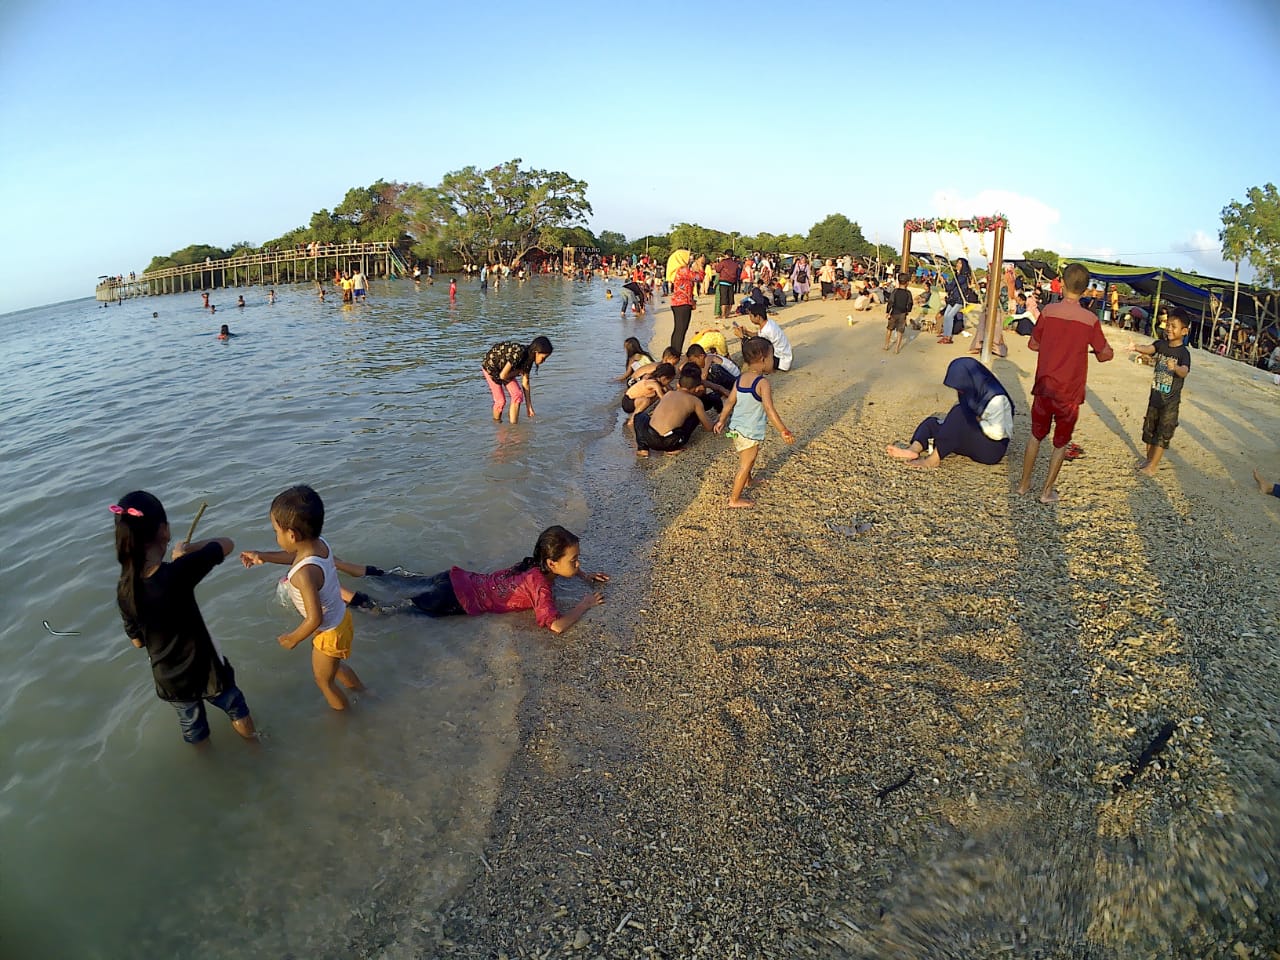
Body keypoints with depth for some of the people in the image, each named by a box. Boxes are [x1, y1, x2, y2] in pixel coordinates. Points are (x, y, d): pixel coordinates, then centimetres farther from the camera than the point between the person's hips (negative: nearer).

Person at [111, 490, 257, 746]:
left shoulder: (124, 589, -15)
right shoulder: (178, 573, -31)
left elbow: (137, 641, 0)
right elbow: (226, 544, -17)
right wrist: (187, 549, -4)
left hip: (170, 680, 4)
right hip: (205, 668, -4)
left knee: (191, 723, 30)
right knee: (234, 705, 28)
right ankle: (251, 737, 53)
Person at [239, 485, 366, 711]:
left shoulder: (304, 574, -39)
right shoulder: (319, 543, -15)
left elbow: (315, 619, -33)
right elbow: (295, 556, 10)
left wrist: (293, 638, -16)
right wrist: (264, 556, 6)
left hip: (330, 633, -7)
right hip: (340, 619, 7)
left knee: (323, 680, 22)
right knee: (335, 665, 34)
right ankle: (360, 691, 57)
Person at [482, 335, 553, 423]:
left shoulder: (528, 358, -13)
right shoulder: (518, 354, -37)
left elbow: (525, 383, -6)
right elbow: (503, 375, -32)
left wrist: (529, 406, -4)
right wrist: (518, 372, -16)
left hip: (504, 366, 7)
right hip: (490, 365, -7)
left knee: (518, 395, -8)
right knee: (500, 400, -6)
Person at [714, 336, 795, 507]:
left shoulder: (740, 379, 1)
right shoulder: (762, 382, -21)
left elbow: (729, 402, 7)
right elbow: (769, 410, -27)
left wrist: (722, 421, 19)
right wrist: (783, 431, -25)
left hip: (735, 427, 8)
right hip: (750, 432, -8)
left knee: (747, 459, 30)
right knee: (745, 464, 6)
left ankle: (748, 481, 53)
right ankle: (735, 499, 15)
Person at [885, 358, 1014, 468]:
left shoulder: (996, 399, -18)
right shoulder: (974, 392, 7)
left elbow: (997, 432, -27)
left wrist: (976, 422, -15)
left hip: (992, 449, -9)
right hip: (973, 440, 9)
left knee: (960, 413, -28)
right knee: (932, 423, -2)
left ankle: (934, 458, -30)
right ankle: (914, 450, -32)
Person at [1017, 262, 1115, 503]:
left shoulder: (1048, 311, -8)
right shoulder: (1090, 320, -10)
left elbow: (1033, 344, 4)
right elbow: (1106, 353, -1)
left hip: (1044, 386, 1)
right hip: (1070, 392, -1)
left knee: (1036, 436, 19)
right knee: (1061, 443, 14)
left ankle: (1024, 484, 26)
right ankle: (1047, 491, 18)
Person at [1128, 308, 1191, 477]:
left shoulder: (1184, 353, -14)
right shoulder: (1161, 344, 0)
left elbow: (1184, 372, -28)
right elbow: (1148, 349, -20)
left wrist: (1175, 367, -52)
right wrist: (1136, 347, -43)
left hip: (1171, 401, -6)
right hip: (1155, 396, 6)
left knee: (1163, 434, -2)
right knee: (1149, 429, 15)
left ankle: (1152, 467, 0)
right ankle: (1149, 459, 31)